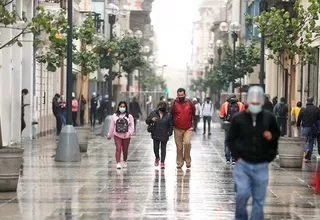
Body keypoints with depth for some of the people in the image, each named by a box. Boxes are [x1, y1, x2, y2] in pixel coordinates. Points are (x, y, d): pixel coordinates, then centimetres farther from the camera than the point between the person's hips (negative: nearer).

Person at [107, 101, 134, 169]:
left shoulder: (129, 116, 2)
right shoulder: (115, 116, 4)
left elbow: (132, 126, -1)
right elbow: (112, 126, 8)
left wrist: (129, 133, -17)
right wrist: (109, 135, 12)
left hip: (126, 136, 1)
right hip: (117, 136, 0)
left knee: (125, 150, 10)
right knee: (118, 149, -13)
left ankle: (125, 162, 32)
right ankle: (118, 163, -17)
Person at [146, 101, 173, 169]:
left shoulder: (168, 115, 0)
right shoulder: (153, 113, 1)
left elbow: (171, 125, 3)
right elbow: (147, 121, 4)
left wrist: (169, 132, -7)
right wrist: (151, 119, -17)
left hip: (164, 135, -1)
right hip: (156, 134, 1)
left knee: (163, 148, 3)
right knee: (156, 148, 5)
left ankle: (162, 162, 10)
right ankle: (157, 158, 34)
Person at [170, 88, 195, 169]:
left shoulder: (189, 103, -2)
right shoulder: (175, 104, -2)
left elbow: (193, 113, 11)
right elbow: (171, 115, 8)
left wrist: (191, 122, 8)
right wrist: (173, 125, 6)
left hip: (188, 128, -1)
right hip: (177, 129, 1)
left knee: (187, 143, -18)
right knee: (179, 146, 6)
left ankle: (187, 160, 1)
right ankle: (179, 162, 17)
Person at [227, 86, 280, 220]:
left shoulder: (269, 117, -1)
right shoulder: (238, 118, -4)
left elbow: (277, 135, 15)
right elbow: (230, 139, 6)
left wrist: (272, 137, -8)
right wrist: (237, 156, -3)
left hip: (261, 166, 1)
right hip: (243, 164, -1)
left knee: (259, 200, 5)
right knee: (242, 193, -13)